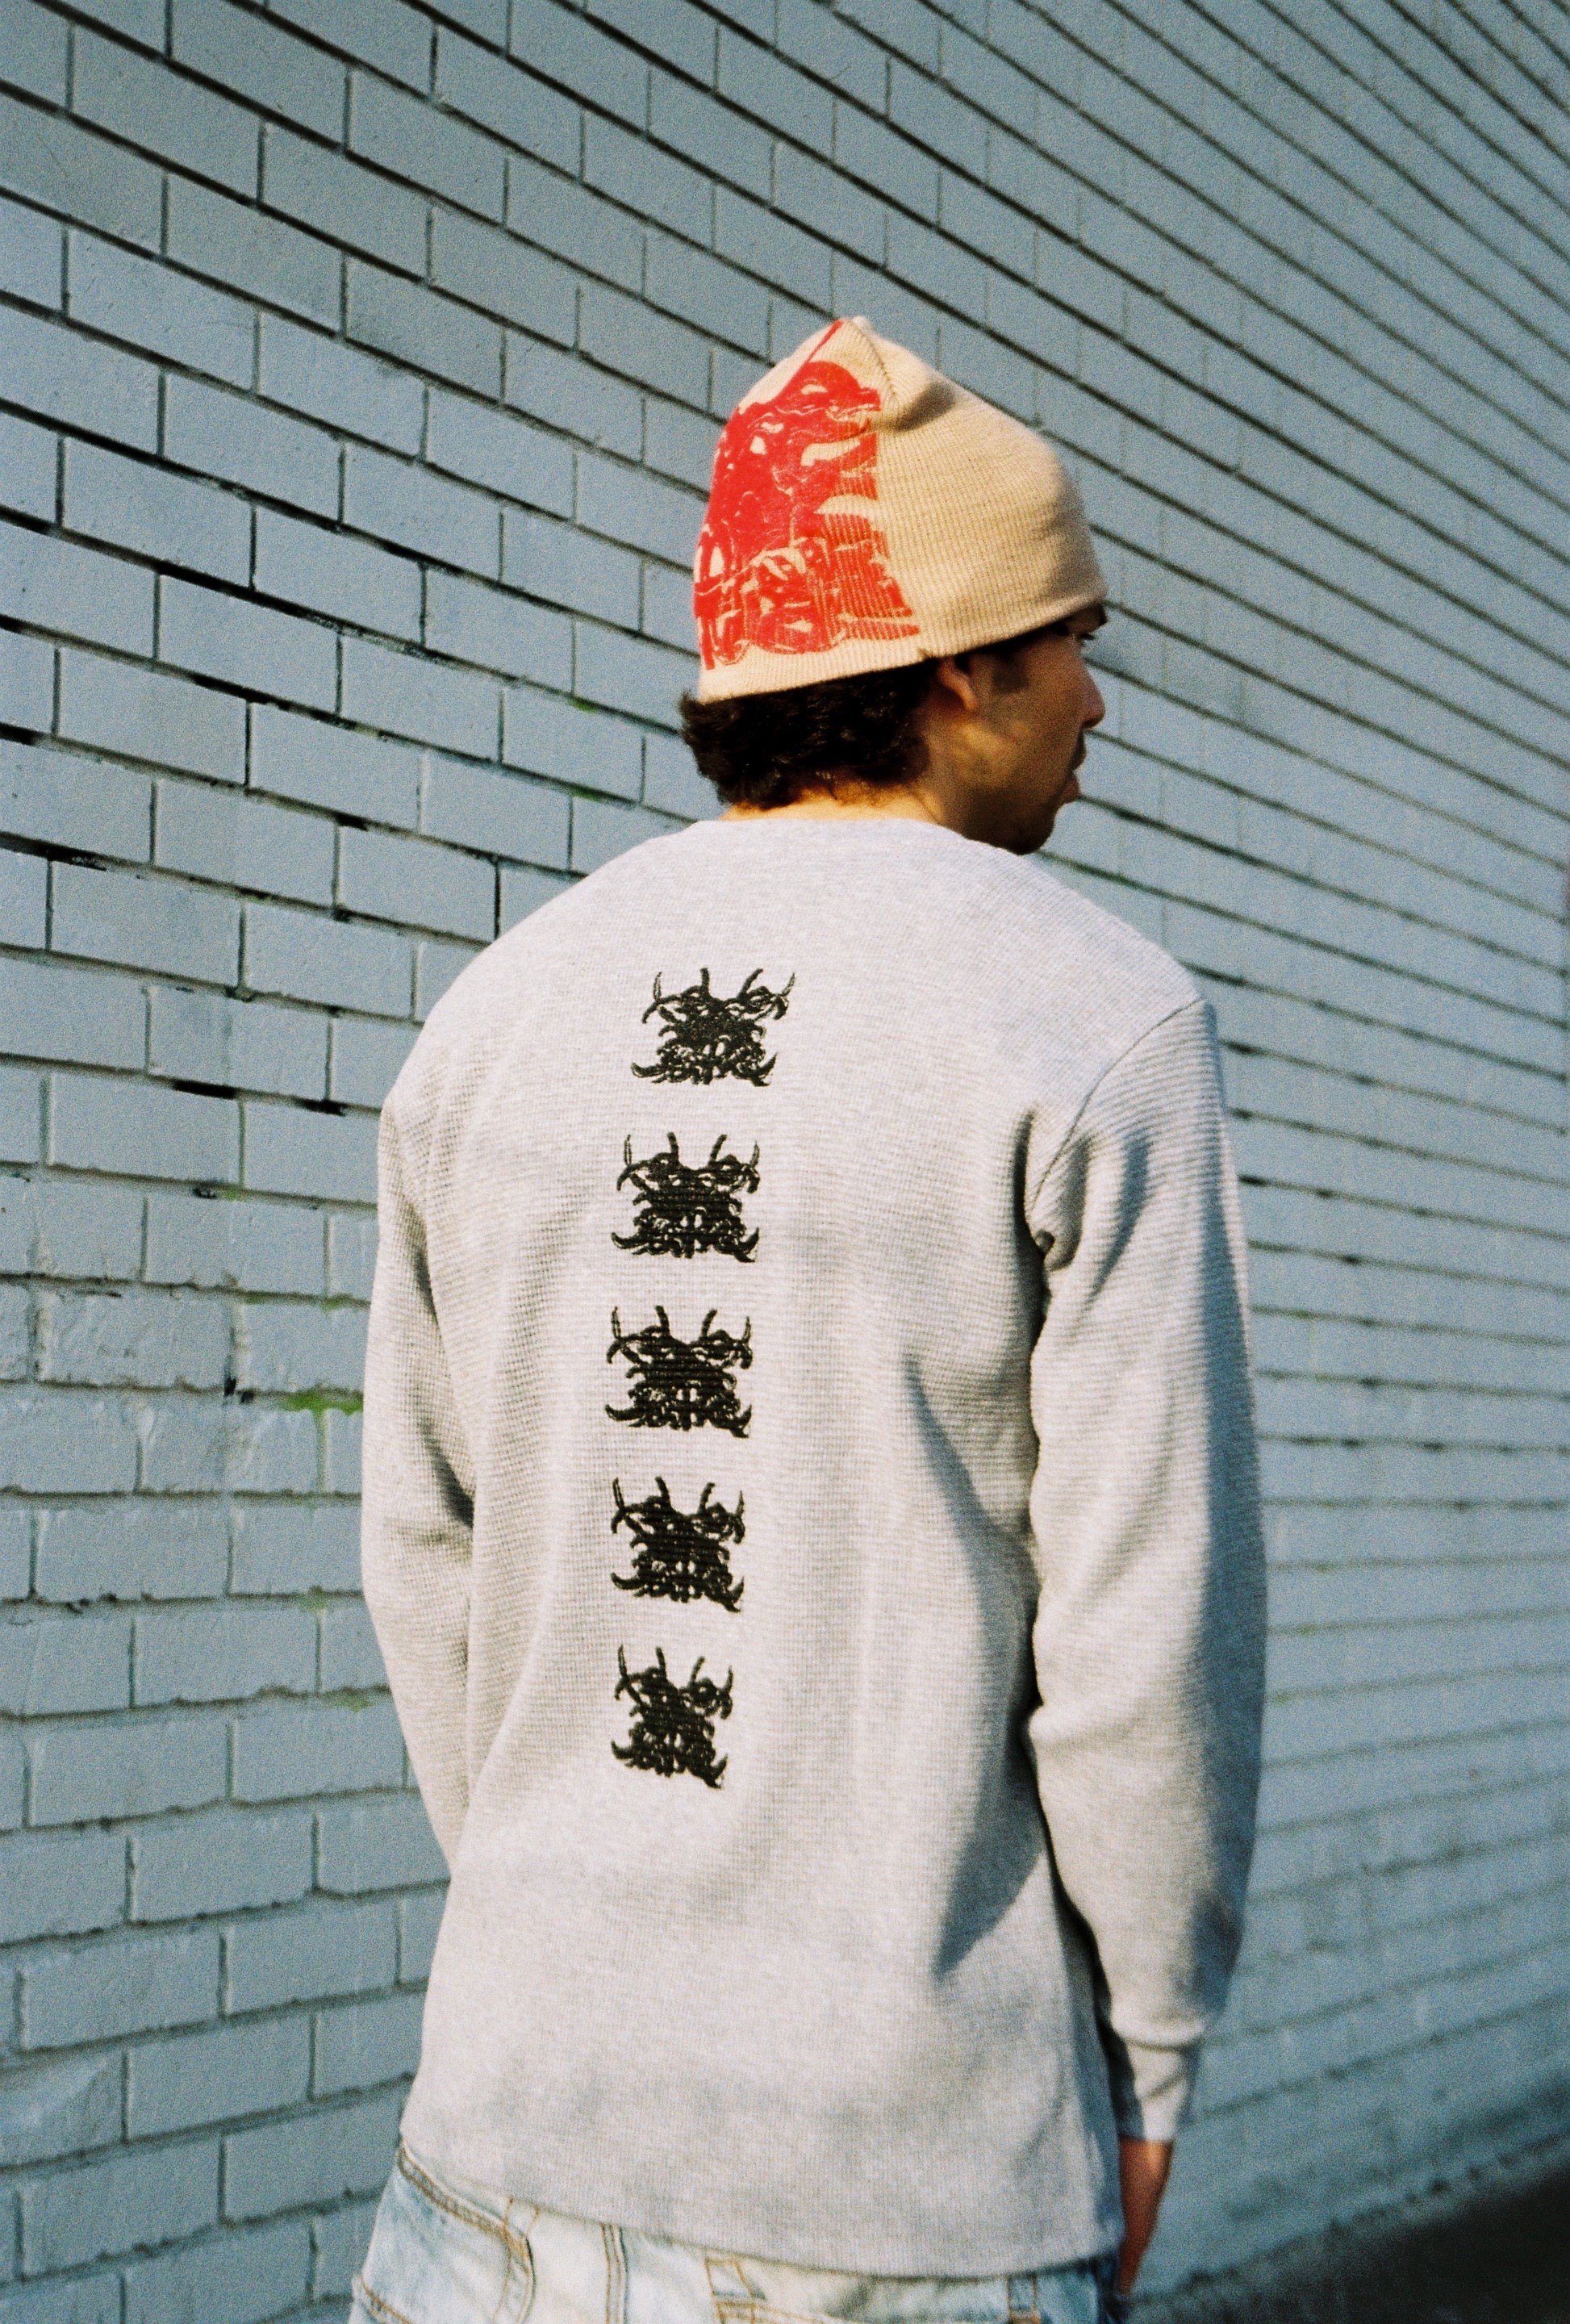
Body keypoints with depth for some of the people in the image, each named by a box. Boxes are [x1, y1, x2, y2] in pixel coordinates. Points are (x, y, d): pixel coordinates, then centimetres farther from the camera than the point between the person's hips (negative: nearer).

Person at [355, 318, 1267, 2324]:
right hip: (918, 2161, -3)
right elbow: (1150, 1612, -12)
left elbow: (429, 1555, 7)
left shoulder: (498, 1014, 2)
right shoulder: (1100, 1027, -11)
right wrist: (1148, 2062, 2)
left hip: (533, 2095, 4)